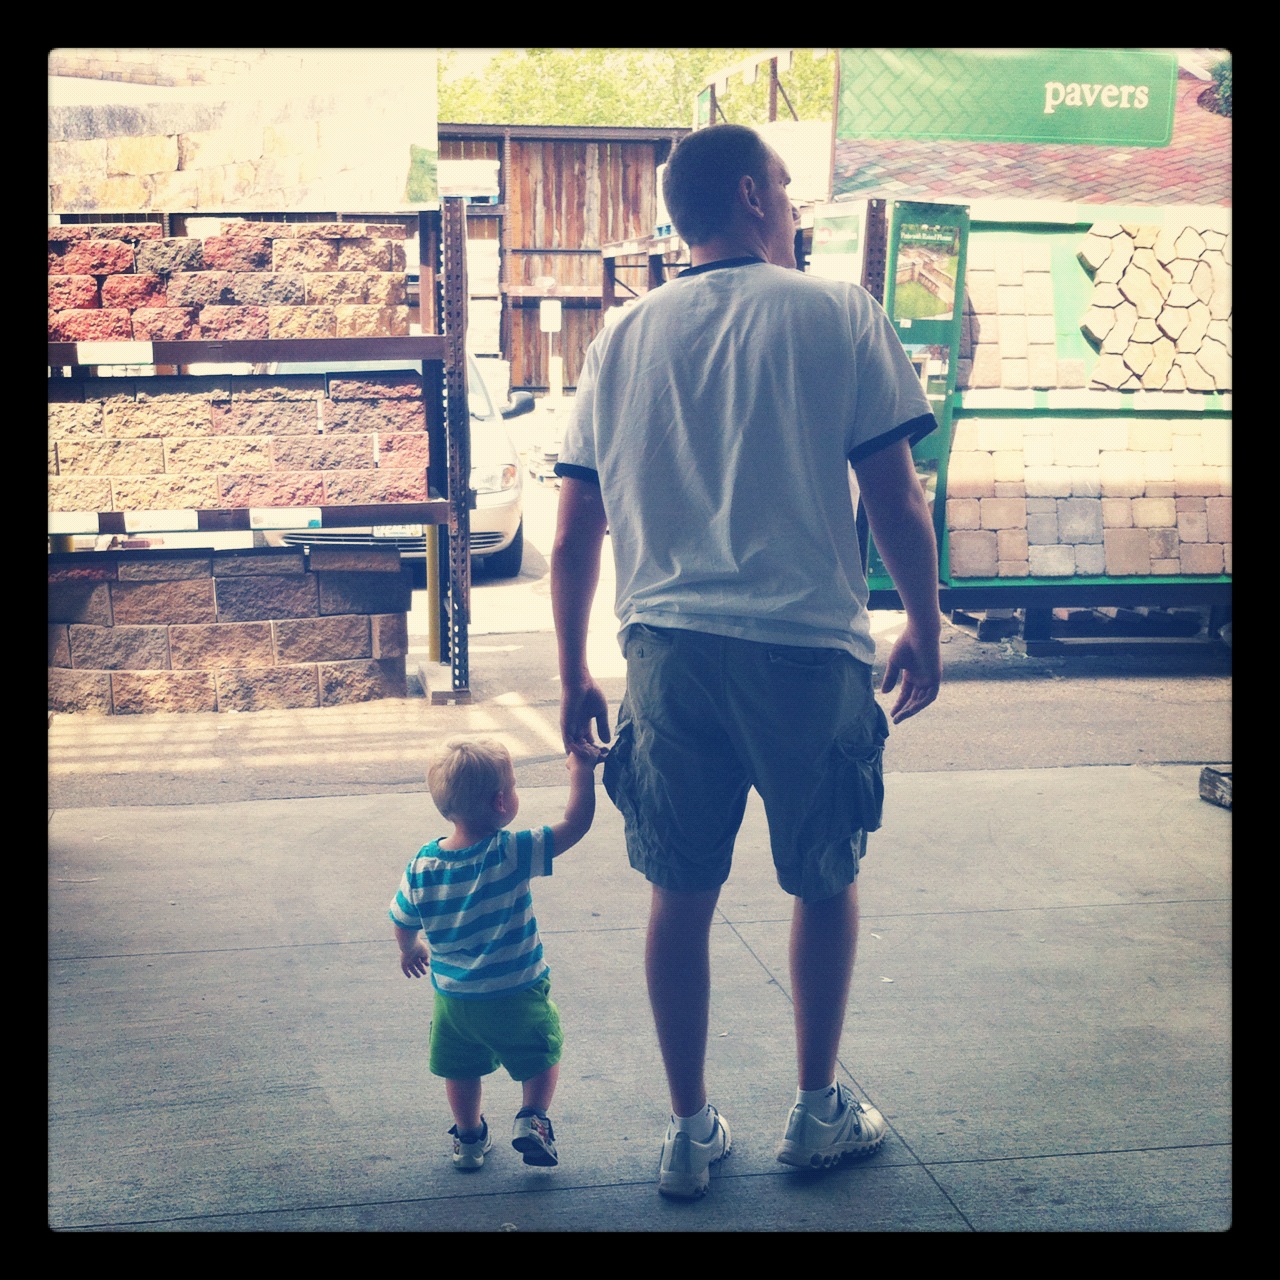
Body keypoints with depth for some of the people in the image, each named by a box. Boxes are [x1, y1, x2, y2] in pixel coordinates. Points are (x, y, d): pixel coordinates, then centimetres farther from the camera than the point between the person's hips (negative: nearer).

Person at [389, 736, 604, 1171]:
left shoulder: (421, 866, -12)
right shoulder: (513, 854, -25)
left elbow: (403, 923, 3)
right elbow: (576, 824, -23)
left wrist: (410, 950, 24)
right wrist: (581, 770, -12)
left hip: (453, 999, 4)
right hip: (517, 996, -3)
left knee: (461, 1070, 25)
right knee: (542, 1058, 21)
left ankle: (469, 1138, 37)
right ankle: (531, 1119, 9)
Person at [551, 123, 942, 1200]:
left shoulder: (625, 339, 8)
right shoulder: (839, 315, -2)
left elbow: (575, 537, 8)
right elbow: (895, 501, -5)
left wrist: (574, 678, 16)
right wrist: (925, 632, 9)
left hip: (668, 649, 3)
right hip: (809, 645, -3)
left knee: (682, 892, 13)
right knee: (825, 880, 17)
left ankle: (691, 1131, 23)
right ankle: (819, 1112, 29)